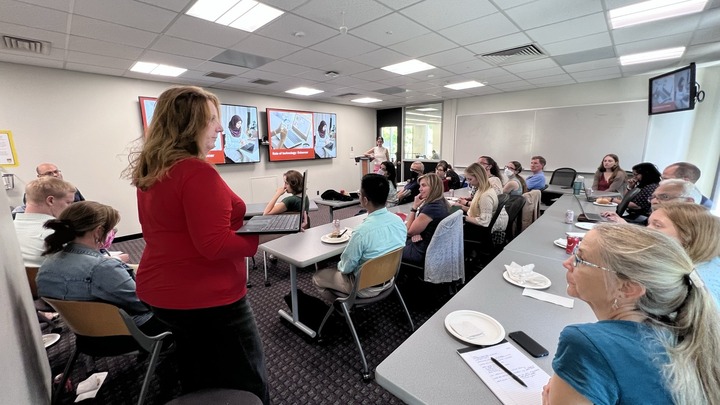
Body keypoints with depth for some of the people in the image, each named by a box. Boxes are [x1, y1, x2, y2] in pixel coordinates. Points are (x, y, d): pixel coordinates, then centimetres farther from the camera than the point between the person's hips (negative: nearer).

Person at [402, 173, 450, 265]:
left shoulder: (431, 208, -30)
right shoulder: (441, 203, 1)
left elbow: (409, 231, -18)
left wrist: (414, 207, -16)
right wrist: (416, 233, -7)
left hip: (423, 252, -9)